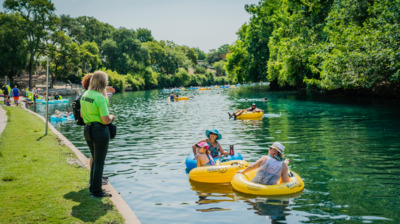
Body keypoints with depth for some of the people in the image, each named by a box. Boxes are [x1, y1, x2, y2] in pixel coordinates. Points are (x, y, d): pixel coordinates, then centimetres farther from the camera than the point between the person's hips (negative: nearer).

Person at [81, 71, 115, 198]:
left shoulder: (84, 95, 6)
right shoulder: (100, 98, -20)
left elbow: (82, 115, 16)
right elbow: (105, 120, -22)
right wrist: (112, 117, -3)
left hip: (87, 129, 8)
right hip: (100, 131, -8)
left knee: (95, 160, 23)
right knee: (99, 163, 5)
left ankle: (92, 187, 32)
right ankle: (97, 191, 15)